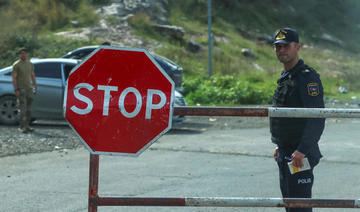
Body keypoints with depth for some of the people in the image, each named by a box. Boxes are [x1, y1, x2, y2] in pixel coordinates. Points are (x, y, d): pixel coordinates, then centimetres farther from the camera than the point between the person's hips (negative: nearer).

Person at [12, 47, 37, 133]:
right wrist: (16, 90, -17)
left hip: (29, 89, 6)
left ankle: (27, 126, 14)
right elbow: (14, 78, -10)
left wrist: (35, 87, 11)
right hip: (21, 89, -6)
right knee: (22, 109, -10)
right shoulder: (16, 65, -6)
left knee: (28, 109, 7)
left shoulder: (30, 64, 12)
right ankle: (21, 127, -8)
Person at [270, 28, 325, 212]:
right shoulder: (285, 77, 15)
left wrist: (302, 150, -31)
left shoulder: (307, 77, -15)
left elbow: (317, 118, -24)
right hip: (286, 155, 10)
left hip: (300, 156, -10)